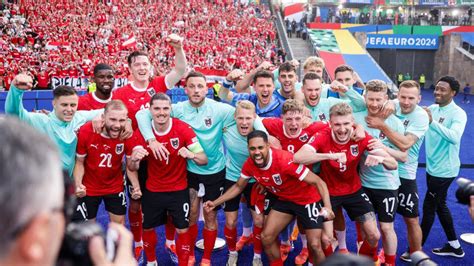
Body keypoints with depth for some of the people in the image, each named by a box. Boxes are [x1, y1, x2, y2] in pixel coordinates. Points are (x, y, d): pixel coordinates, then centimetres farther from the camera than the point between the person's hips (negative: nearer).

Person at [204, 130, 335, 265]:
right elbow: (238, 187, 5)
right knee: (266, 237, 3)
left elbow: (318, 182, -31)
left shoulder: (285, 160, -35)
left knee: (315, 245, -9)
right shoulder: (249, 164, -15)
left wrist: (327, 206, -45)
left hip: (307, 199, -5)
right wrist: (215, 203, 1)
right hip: (284, 200, 6)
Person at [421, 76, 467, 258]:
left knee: (428, 207, 1)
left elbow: (454, 137, -34)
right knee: (440, 205, 18)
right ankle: (454, 246, 34)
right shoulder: (432, 108, 4)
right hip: (432, 167, 7)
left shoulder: (458, 113, -17)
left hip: (444, 169, -7)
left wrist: (432, 121, -44)